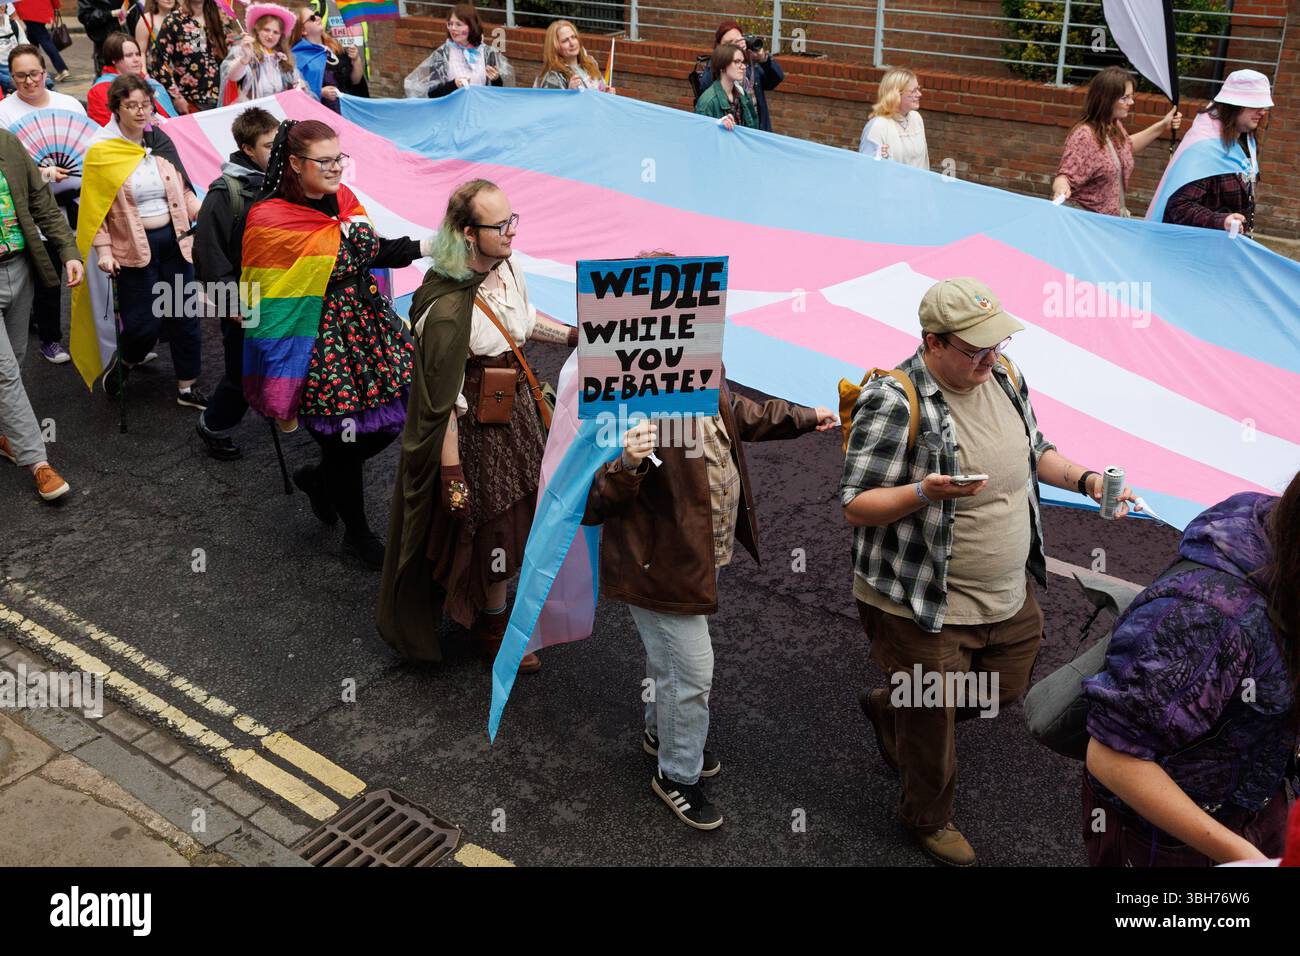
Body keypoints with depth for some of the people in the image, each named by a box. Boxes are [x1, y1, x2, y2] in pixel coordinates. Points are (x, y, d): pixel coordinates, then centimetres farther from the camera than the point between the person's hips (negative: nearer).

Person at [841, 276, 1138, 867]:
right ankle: (928, 819, 43)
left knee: (1007, 689, 24)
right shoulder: (894, 403, -24)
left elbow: (1034, 453, 15)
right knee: (932, 726, 12)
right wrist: (924, 493, -38)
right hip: (922, 608, -7)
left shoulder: (1004, 376, -1)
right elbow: (856, 508, -21)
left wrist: (1084, 479, -3)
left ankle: (889, 708, 48)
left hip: (1008, 596, 7)